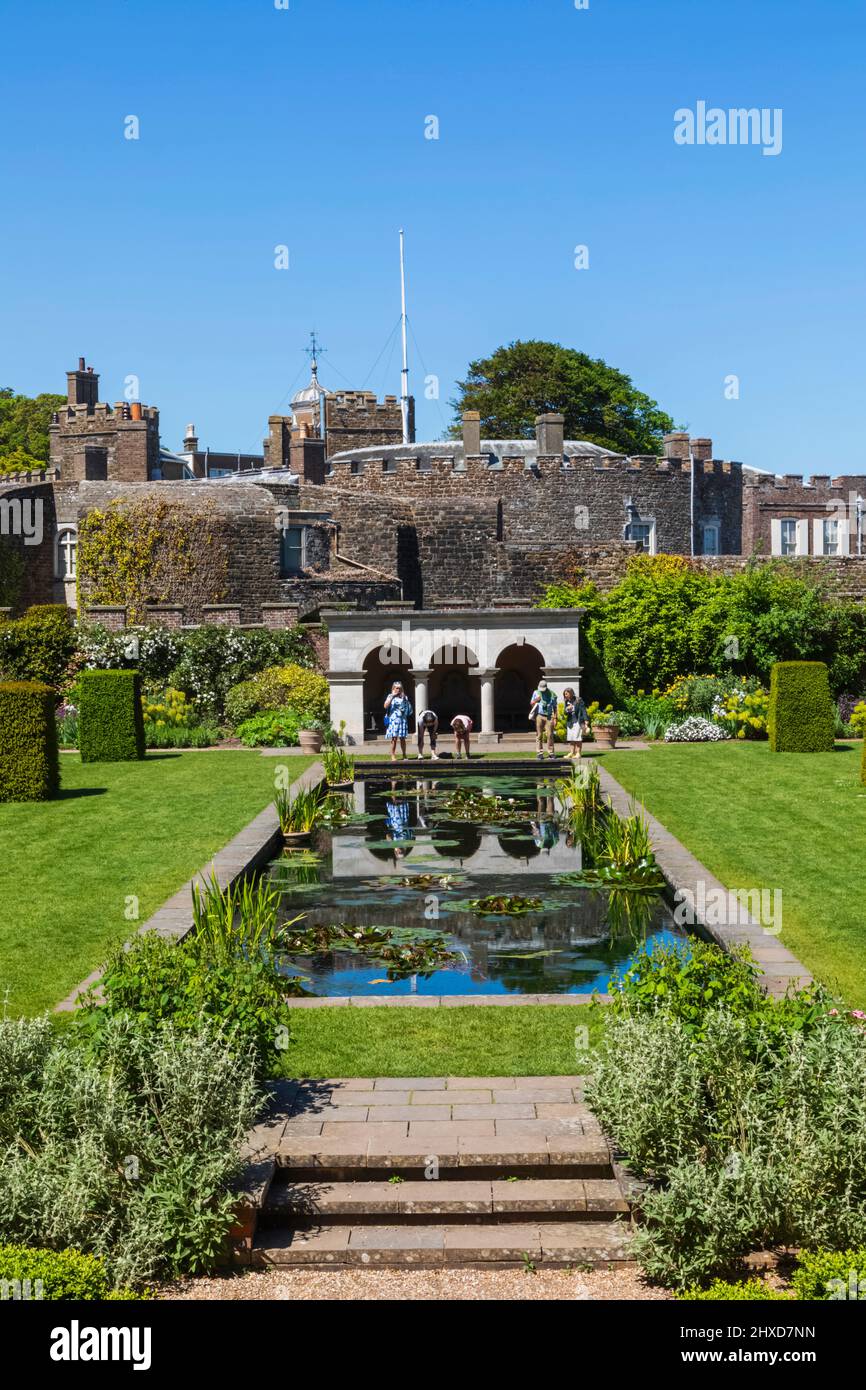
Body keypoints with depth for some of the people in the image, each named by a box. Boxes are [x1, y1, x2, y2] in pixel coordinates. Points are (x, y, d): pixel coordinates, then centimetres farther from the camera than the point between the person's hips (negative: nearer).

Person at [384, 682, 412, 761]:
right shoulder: (390, 696, 5)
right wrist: (392, 696, -12)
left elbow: (409, 708, 13)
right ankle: (393, 756, -3)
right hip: (393, 719, -2)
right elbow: (386, 706, -10)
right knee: (394, 738, -7)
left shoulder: (404, 697, 11)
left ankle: (404, 755, 13)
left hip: (403, 719, 2)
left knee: (402, 738, 4)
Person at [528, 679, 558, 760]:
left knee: (550, 734, -4)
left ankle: (551, 753, 2)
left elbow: (554, 707, 10)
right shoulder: (536, 693, 9)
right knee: (539, 735, 0)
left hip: (549, 716, -1)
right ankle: (539, 752, 3)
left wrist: (555, 718, 5)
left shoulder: (552, 694, 6)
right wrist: (536, 700, -6)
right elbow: (531, 704, 15)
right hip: (539, 716, 1)